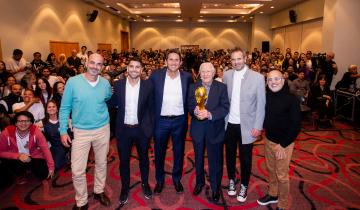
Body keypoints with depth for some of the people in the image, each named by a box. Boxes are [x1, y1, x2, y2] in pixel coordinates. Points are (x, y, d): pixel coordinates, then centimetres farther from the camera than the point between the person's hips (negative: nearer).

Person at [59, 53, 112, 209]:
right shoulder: (73, 82, -10)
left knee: (101, 163, 17)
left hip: (103, 130, 3)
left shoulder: (105, 83, -3)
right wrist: (63, 131, -6)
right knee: (77, 170, -1)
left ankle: (99, 191, 40)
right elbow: (65, 108, -4)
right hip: (81, 131, -2)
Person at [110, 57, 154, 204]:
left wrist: (151, 127, -3)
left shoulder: (148, 85, -6)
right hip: (123, 129, 1)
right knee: (124, 160, 14)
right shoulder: (118, 84, -4)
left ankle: (145, 183, 41)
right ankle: (125, 188, 35)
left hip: (142, 129, 0)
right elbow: (113, 104, 3)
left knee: (143, 158, 18)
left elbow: (151, 107, -1)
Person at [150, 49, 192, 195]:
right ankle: (159, 180, 34)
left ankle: (177, 179, 36)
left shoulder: (187, 77, -3)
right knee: (159, 153, 14)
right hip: (161, 121, 0)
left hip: (179, 120, 1)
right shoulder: (156, 75, -6)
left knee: (178, 152, 15)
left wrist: (189, 113, 0)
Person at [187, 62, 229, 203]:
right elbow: (189, 105, -1)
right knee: (198, 159, 20)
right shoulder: (193, 87, 2)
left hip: (215, 129, -2)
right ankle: (199, 182, 43)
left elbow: (225, 108, -13)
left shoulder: (221, 87, -6)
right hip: (197, 128, 3)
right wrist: (194, 111, -24)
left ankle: (215, 188, 31)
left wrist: (209, 114, -27)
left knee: (215, 160, 10)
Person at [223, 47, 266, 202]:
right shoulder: (227, 75, 0)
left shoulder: (257, 78, -9)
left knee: (245, 158, 10)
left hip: (246, 125, -2)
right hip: (229, 124, 3)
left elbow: (261, 104, -7)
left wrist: (258, 126, -9)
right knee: (230, 155, 17)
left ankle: (244, 186, 31)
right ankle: (231, 180, 39)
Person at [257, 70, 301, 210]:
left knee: (282, 175, 7)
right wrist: (265, 127, -1)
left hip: (284, 143, -5)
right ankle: (273, 195, 42)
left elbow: (296, 125, -16)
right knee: (270, 169, 20)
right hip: (268, 139, 5)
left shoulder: (291, 99, -16)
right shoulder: (266, 96, -2)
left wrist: (283, 145, -17)